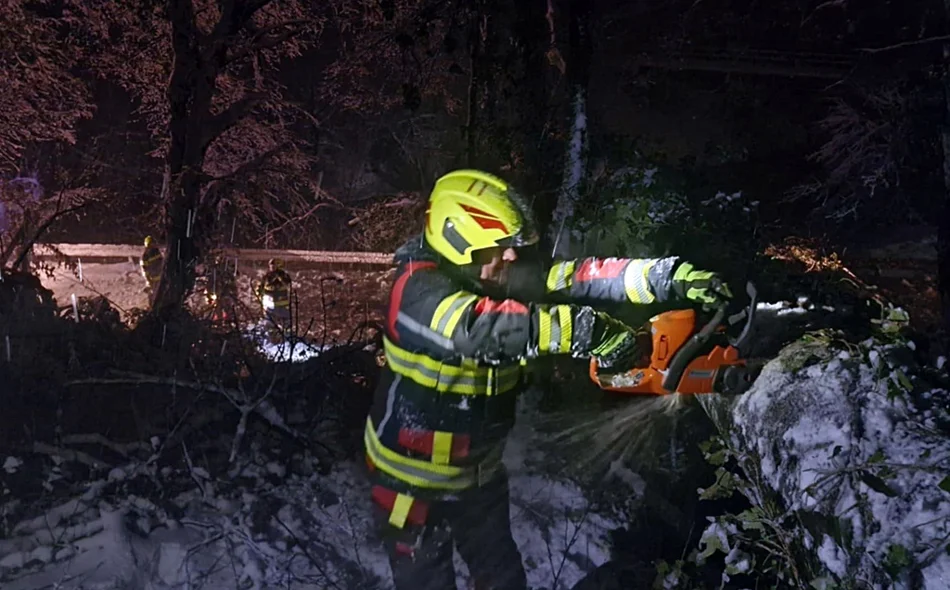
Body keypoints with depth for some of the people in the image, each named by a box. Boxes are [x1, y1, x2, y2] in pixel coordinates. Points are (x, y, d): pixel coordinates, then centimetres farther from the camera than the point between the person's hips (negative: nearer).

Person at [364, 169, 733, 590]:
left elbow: (574, 278, -16)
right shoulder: (419, 289, -27)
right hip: (415, 479, -7)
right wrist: (581, 331, -54)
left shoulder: (498, 279, -5)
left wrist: (670, 277, -26)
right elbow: (477, 326, -46)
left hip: (480, 473, 7)